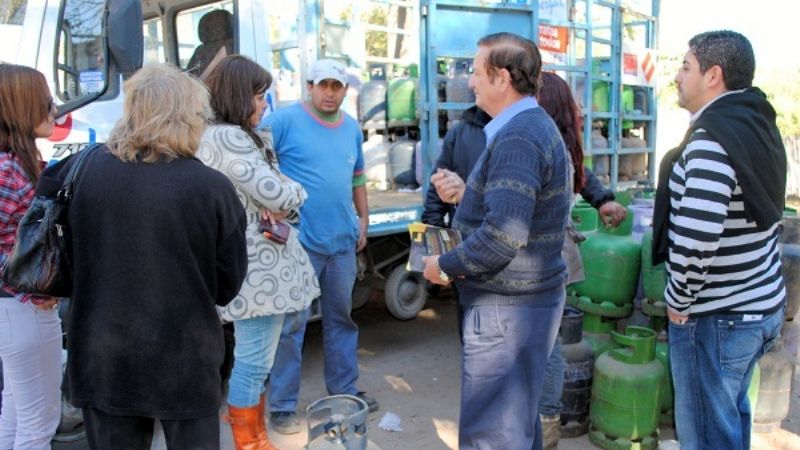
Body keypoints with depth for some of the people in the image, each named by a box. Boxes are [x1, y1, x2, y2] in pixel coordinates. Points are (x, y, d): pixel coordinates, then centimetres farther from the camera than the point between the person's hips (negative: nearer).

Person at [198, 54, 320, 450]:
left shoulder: (238, 136, 15)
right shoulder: (228, 138, -17)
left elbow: (265, 194, 16)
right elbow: (279, 195, -20)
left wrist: (277, 204, -6)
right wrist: (295, 192, 3)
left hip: (258, 265, 11)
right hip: (257, 268, -11)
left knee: (253, 359, 20)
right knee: (253, 361, 1)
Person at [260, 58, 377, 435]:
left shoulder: (352, 128, 12)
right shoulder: (284, 120, -8)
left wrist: (363, 219, 17)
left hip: (342, 241, 6)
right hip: (298, 241, -6)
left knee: (341, 318, 17)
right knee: (291, 324, 0)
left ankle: (345, 390, 33)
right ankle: (282, 406, 13)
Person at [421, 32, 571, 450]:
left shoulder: (517, 138, -20)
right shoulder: (535, 125, 13)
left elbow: (503, 234, -29)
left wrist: (444, 265, -15)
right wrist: (465, 194, 11)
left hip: (507, 307, -10)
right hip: (528, 298, 10)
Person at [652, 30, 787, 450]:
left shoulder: (712, 137, -21)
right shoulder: (755, 123, 8)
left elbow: (696, 237, -31)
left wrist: (678, 299, -15)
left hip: (716, 317, -9)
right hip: (759, 305, 9)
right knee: (731, 415, 24)